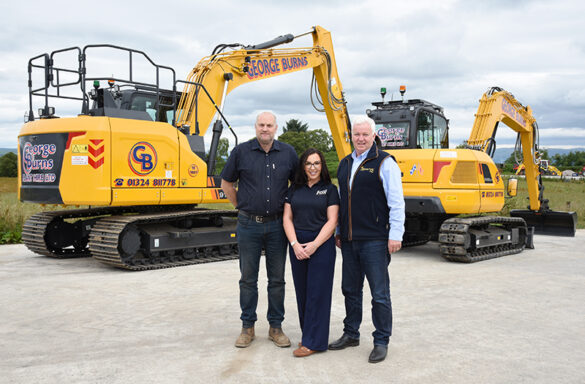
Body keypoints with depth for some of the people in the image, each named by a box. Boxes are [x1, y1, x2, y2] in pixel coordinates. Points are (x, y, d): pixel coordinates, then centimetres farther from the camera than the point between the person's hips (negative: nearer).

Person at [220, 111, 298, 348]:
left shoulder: (288, 153, 4)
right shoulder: (241, 152, 0)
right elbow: (226, 182, 9)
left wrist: (289, 207, 10)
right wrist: (241, 206, 6)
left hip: (277, 224, 1)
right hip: (249, 224, -1)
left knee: (277, 279, 8)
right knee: (248, 278, 7)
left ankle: (276, 326, 20)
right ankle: (247, 327, 19)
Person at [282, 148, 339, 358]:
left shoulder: (330, 189, 1)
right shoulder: (294, 189, 10)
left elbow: (332, 221, -5)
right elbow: (287, 218, 6)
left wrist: (314, 245, -14)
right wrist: (295, 244, -8)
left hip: (322, 244, -4)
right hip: (297, 244, 4)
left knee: (317, 292, -4)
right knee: (302, 292, 8)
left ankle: (313, 342, 2)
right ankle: (308, 334, 20)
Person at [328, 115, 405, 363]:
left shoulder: (384, 163, -5)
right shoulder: (345, 164, 15)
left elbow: (396, 202, -8)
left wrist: (395, 235, -13)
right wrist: (339, 231, 20)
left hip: (374, 240, -6)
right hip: (349, 240, 7)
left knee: (380, 294, 1)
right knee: (350, 289, 15)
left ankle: (381, 341, 14)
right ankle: (351, 334, 30)